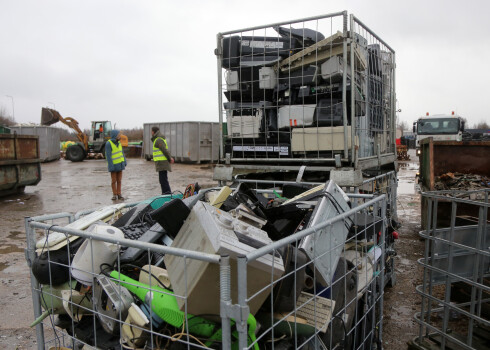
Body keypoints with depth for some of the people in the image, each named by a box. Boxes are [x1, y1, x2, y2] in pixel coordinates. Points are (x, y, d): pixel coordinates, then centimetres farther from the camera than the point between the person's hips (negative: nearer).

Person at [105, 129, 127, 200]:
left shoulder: (118, 143, 4)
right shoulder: (108, 144, -15)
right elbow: (108, 156, -17)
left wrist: (125, 162, 8)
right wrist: (111, 166, -21)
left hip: (120, 164, 5)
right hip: (114, 165, -5)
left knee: (119, 180, 6)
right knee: (114, 181, 3)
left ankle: (119, 194, 11)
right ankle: (114, 195, 13)